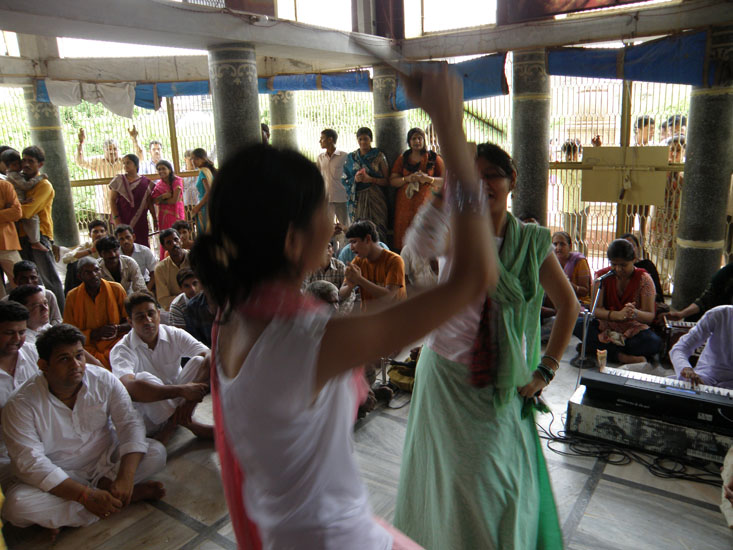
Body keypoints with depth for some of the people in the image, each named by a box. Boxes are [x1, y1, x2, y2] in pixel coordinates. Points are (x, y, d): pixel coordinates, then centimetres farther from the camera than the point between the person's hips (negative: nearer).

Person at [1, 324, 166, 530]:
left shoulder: (104, 380, -10)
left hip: (106, 462, 1)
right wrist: (86, 495, -33)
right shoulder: (21, 404, -18)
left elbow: (130, 423, -13)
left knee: (156, 452, -20)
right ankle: (131, 495, -26)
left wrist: (125, 478, -30)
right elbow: (30, 463, -23)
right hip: (58, 479, -1)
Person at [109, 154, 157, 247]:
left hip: (140, 221, 2)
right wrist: (116, 219, -10)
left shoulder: (146, 183, 8)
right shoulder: (118, 180, 4)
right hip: (123, 220, -1)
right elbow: (112, 200, 0)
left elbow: (149, 203, 11)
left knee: (142, 245, -2)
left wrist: (155, 219, 7)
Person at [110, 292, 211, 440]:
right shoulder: (121, 350, -14)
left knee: (199, 361, -19)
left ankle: (171, 427, -18)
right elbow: (128, 388, -35)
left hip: (176, 402, 3)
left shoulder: (175, 335, -5)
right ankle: (189, 424, -20)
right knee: (143, 378, -34)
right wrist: (181, 390, -41)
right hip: (147, 418, -3)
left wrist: (190, 401, -33)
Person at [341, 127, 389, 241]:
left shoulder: (379, 156, 4)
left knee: (377, 230, -9)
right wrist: (355, 179, -9)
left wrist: (371, 179, -14)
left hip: (375, 199, -2)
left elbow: (387, 180, 1)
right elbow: (344, 180, 11)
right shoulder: (351, 158, 12)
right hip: (357, 200, 2)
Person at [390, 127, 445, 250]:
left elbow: (445, 180, 4)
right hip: (406, 202, 2)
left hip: (427, 201, -2)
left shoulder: (434, 158, 9)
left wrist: (428, 179, -13)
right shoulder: (403, 158, 15)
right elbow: (392, 181, 10)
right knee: (405, 237, -6)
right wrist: (407, 179, -9)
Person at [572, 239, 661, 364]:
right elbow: (595, 309, -12)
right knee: (576, 323, -29)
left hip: (634, 330, -1)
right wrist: (618, 315, -32)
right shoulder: (602, 275, -3)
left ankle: (598, 348, -28)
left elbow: (650, 316, -11)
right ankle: (621, 356, -31)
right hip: (605, 327, 1)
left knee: (655, 342, -33)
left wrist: (635, 313, -36)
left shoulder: (643, 278, -6)